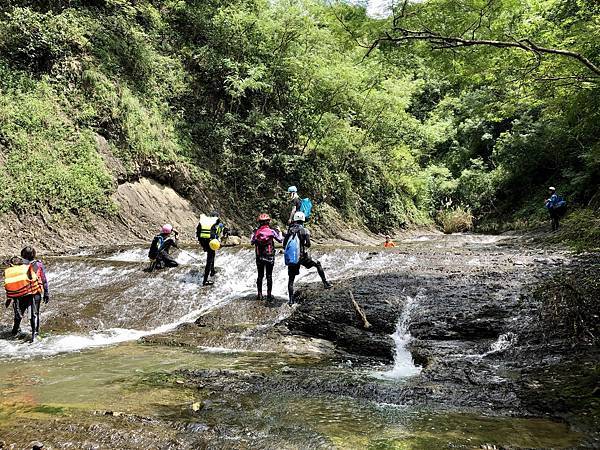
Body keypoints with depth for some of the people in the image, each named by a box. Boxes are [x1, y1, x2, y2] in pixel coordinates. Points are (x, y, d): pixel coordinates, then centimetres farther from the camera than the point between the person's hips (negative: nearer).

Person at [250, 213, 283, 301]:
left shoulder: (256, 232, -4)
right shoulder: (272, 231, -10)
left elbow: (251, 242, 8)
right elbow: (281, 240, -1)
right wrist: (278, 231, 16)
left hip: (259, 257, 2)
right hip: (270, 256, -2)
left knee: (260, 276, 12)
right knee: (269, 276, 5)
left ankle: (259, 294, 15)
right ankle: (269, 295, 6)